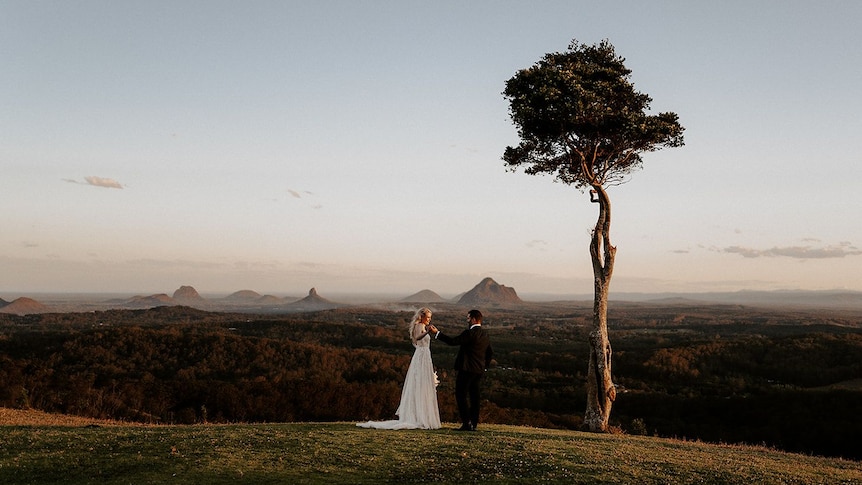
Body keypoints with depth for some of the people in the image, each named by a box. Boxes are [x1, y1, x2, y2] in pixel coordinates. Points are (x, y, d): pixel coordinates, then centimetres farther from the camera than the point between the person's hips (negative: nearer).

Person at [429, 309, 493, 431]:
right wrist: (485, 366, 23)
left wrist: (437, 333, -11)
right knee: (474, 396, 11)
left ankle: (466, 422, -10)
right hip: (479, 371, 8)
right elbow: (490, 353, 18)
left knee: (461, 395, -3)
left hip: (467, 369, -8)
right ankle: (474, 424, 13)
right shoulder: (485, 334, 12)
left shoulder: (470, 333, -15)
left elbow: (453, 341, -17)